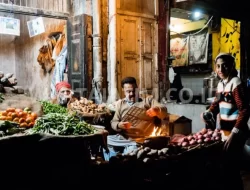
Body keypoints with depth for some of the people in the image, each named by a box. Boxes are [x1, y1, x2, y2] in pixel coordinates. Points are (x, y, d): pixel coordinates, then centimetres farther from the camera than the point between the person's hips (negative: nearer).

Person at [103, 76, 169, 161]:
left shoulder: (147, 100, 12)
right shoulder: (120, 103, 21)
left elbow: (164, 111, 0)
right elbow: (113, 122, 17)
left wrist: (156, 110, -24)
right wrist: (119, 125, -8)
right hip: (123, 137, 4)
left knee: (132, 148, -33)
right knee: (107, 141, -20)